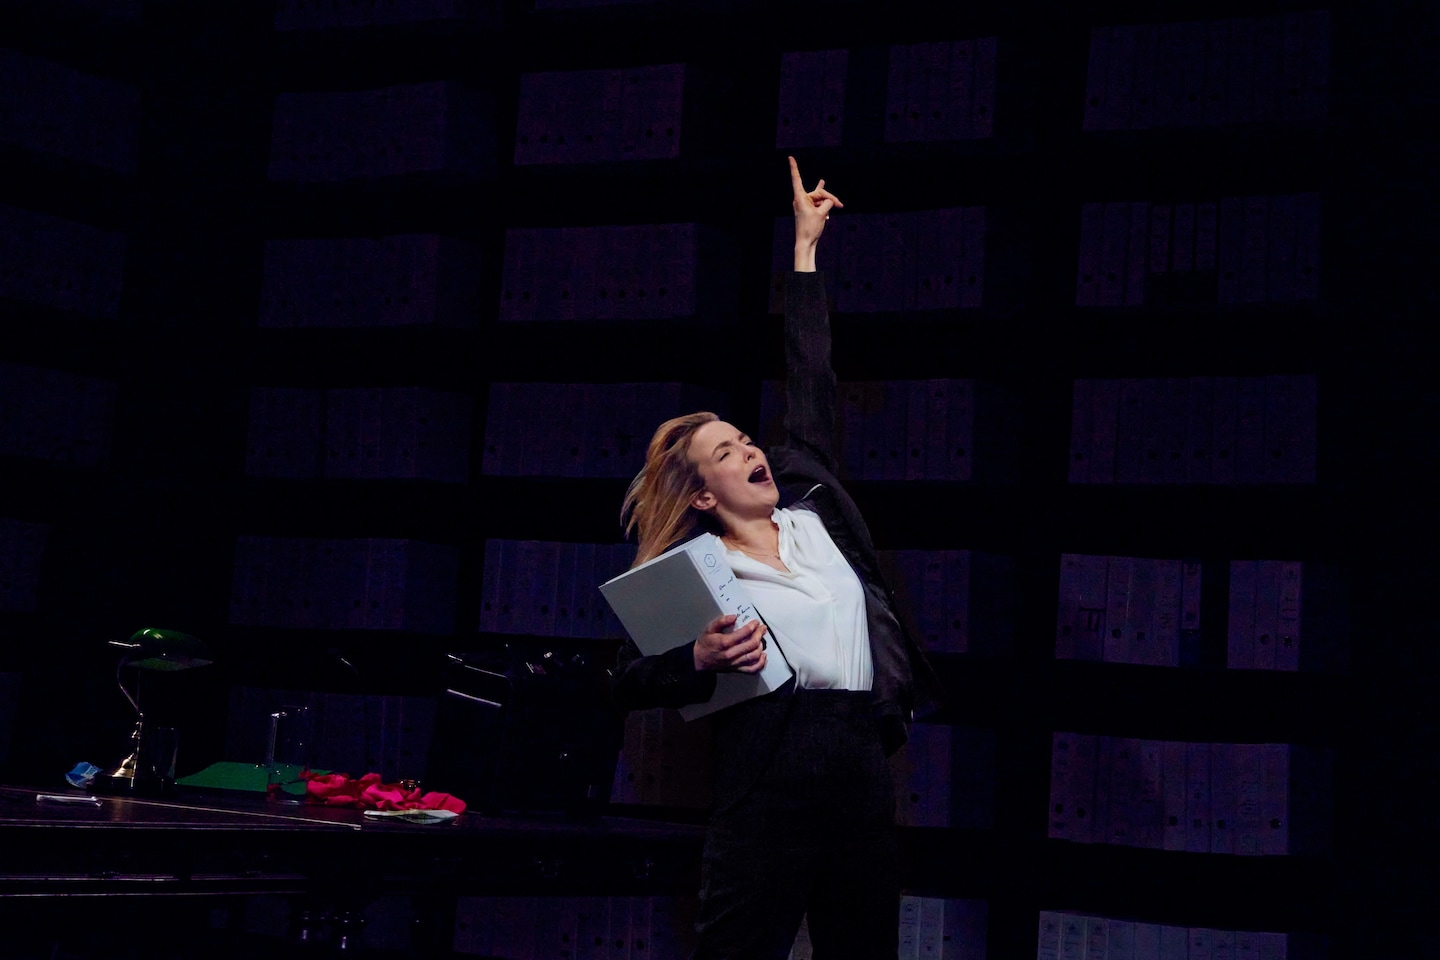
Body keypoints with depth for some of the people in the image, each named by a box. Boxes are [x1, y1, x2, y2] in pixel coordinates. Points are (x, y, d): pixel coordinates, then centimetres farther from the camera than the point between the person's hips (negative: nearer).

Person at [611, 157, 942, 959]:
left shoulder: (810, 508, 14)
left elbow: (812, 386, 19)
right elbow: (629, 682, 1)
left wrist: (806, 247, 24)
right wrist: (700, 660, -19)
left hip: (866, 778, 5)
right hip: (769, 780, -5)